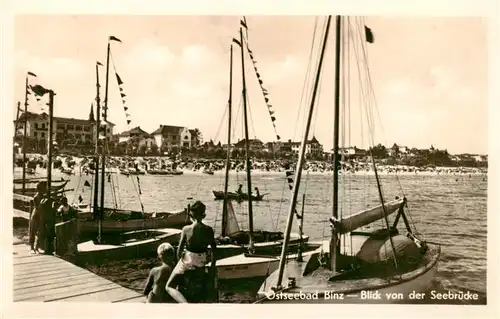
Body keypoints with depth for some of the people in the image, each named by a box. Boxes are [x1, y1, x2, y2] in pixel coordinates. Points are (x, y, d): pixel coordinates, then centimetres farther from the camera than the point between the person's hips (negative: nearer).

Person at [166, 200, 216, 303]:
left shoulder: (186, 229, -13)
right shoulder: (209, 230, -9)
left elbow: (179, 250, -6)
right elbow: (214, 249, -3)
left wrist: (180, 262, 11)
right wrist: (213, 265, 11)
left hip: (188, 261, -2)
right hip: (202, 261, 3)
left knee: (169, 287, 10)